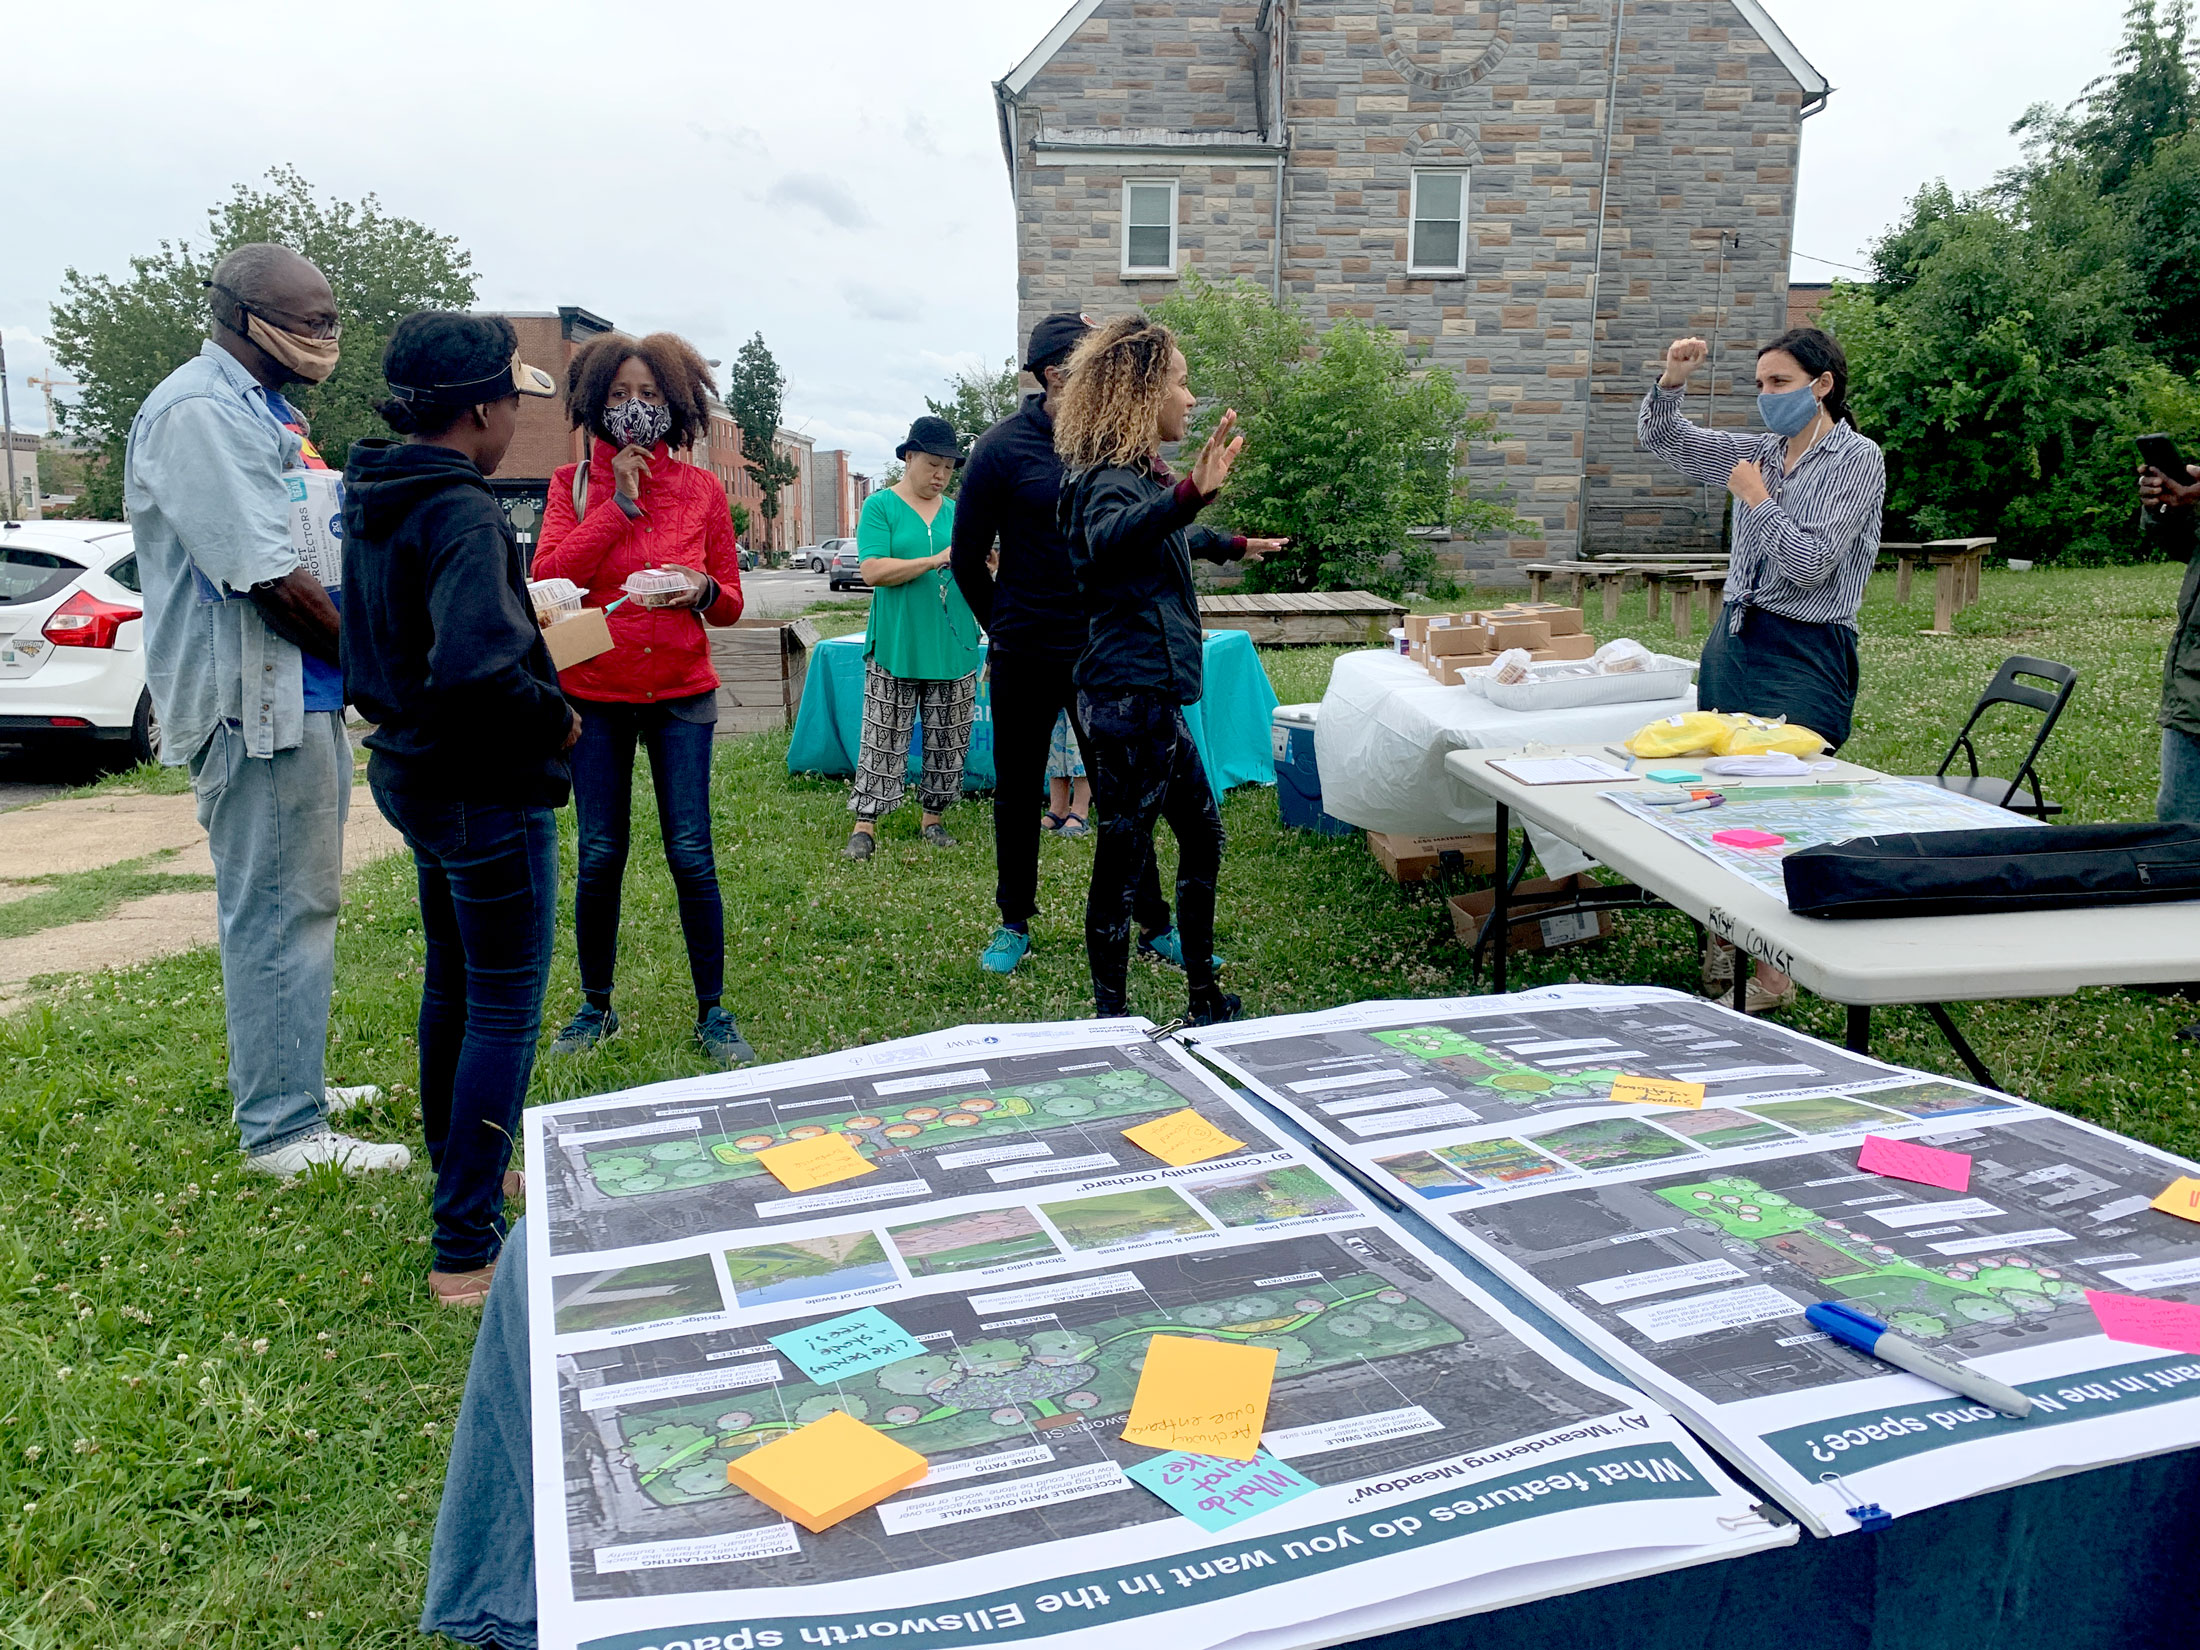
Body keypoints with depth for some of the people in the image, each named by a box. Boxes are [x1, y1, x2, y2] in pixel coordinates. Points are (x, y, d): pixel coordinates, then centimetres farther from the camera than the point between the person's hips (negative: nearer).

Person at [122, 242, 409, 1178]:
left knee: (299, 901, 19)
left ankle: (287, 1081, 33)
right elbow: (270, 580, -23)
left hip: (306, 691, 11)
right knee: (277, 910, -5)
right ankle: (283, 1131, 5)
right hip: (256, 701, -10)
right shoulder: (199, 412, -16)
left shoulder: (263, 407, 16)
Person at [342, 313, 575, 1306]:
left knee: (452, 981, 23)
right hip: (486, 788, -10)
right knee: (505, 1010, -1)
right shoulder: (463, 515, -23)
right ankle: (466, 1248, 4)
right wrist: (557, 718, -20)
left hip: (411, 771, 10)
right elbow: (477, 668, -36)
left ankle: (460, 1167, 41)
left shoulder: (373, 500, 6)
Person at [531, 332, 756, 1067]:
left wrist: (703, 590, -14)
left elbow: (730, 602, 9)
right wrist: (619, 501, -11)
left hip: (680, 691, 0)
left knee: (691, 854, -3)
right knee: (600, 855, 4)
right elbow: (547, 577, -11)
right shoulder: (573, 484, 4)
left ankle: (713, 1013, 9)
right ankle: (596, 1007, 22)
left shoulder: (702, 489, 6)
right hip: (593, 693, 0)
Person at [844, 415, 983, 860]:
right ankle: (865, 827, 3)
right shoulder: (880, 506, 0)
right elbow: (872, 570, -13)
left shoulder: (957, 511, 13)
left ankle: (933, 819, 21)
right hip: (896, 646, -4)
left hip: (954, 648, 5)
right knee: (884, 740, -3)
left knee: (949, 741, 8)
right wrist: (935, 560, -20)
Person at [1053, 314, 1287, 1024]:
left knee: (1202, 837, 18)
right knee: (1123, 858, -4)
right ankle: (1112, 1019, 6)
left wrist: (1232, 545, 57)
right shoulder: (1111, 480, -15)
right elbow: (1108, 539, -41)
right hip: (1129, 696, -11)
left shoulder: (1142, 475, 16)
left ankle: (1204, 999, 30)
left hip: (1152, 698, 11)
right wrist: (1191, 494, -57)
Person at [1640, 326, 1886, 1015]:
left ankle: (1775, 970, 7)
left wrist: (1757, 498, -8)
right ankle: (1722, 941, 26)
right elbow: (1662, 438, 17)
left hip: (1804, 653, -7)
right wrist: (1672, 379, -1)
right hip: (1733, 638, 7)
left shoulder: (1857, 458, -7)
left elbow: (1812, 564, -17)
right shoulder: (1759, 451, 11)